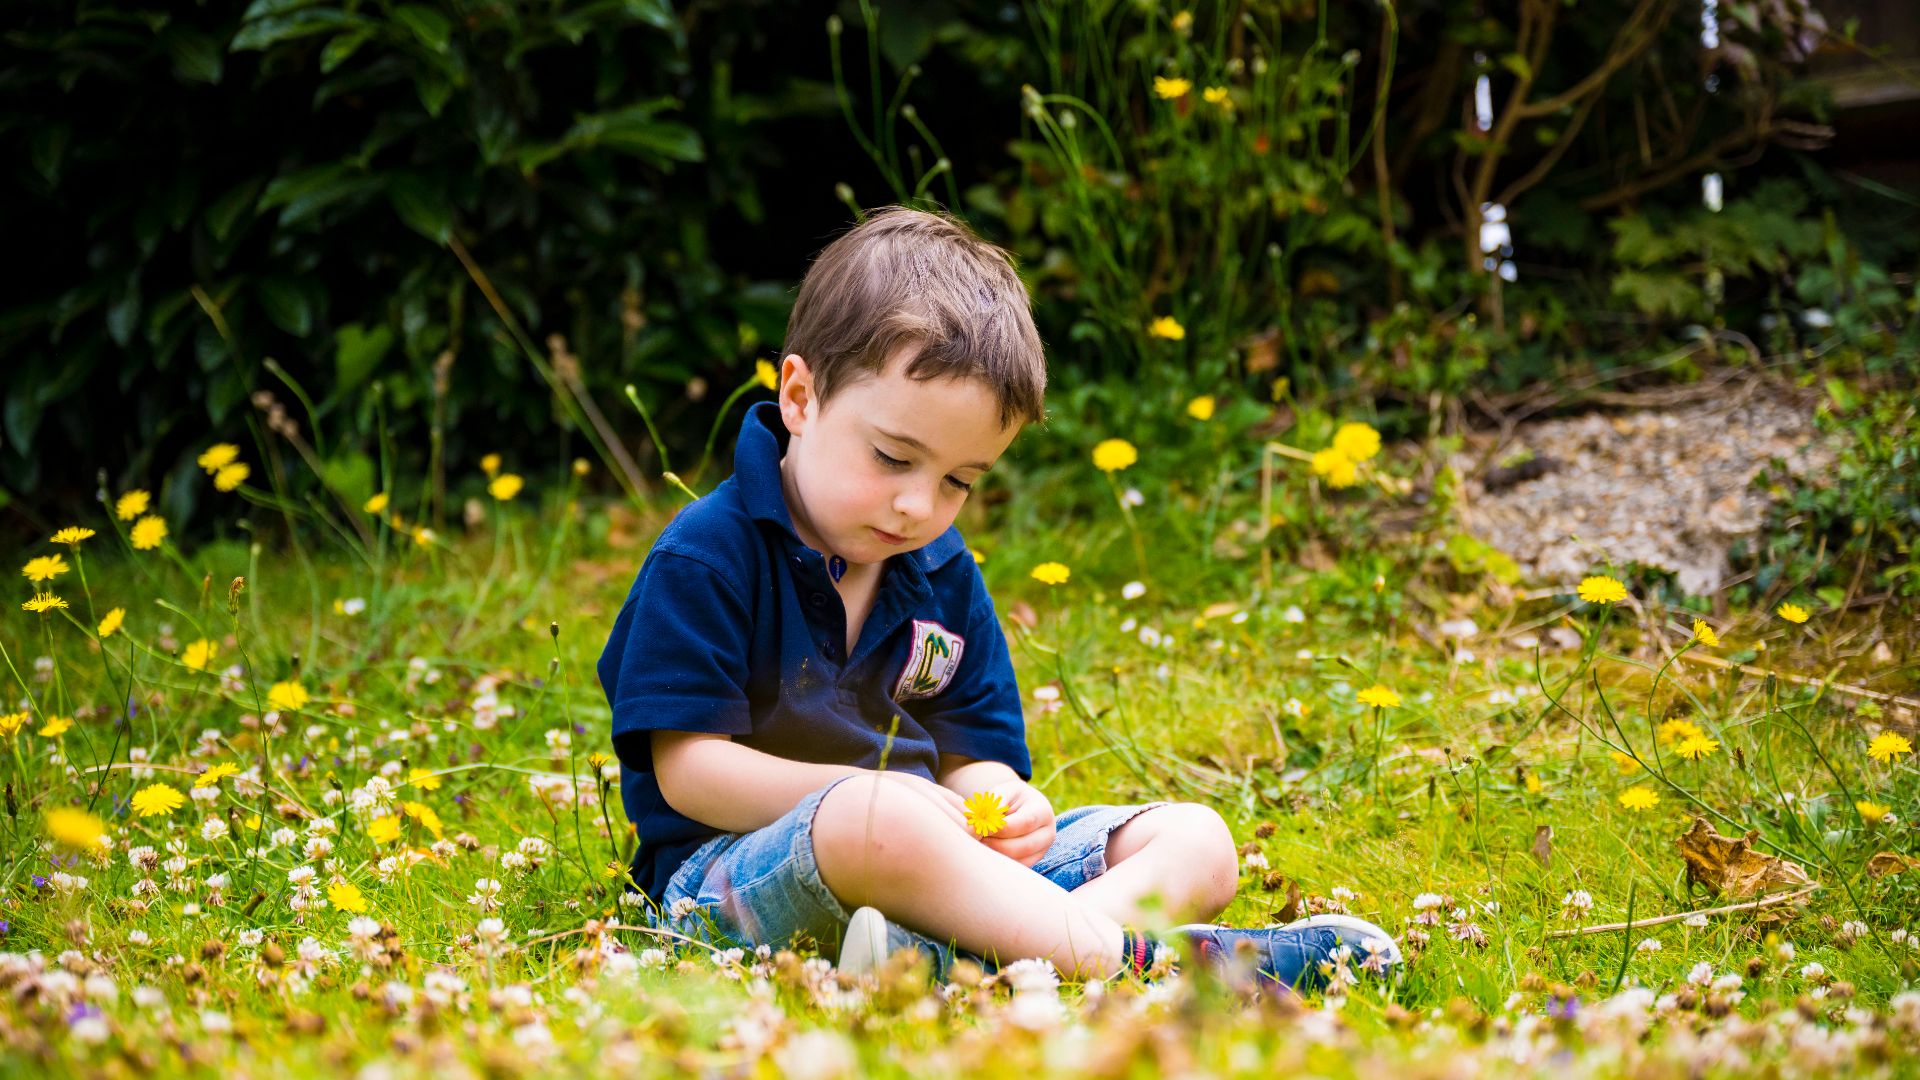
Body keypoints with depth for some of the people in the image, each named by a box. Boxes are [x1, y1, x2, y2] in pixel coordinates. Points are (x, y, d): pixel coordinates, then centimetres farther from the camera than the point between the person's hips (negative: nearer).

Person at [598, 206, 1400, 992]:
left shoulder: (944, 575, 13)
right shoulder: (706, 557, -9)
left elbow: (970, 757, 14)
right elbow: (687, 767, -14)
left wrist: (1003, 805, -12)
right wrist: (863, 796, -25)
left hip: (926, 855, 8)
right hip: (733, 866, -7)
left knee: (1198, 841, -4)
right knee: (874, 819, -43)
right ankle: (1124, 951, -35)